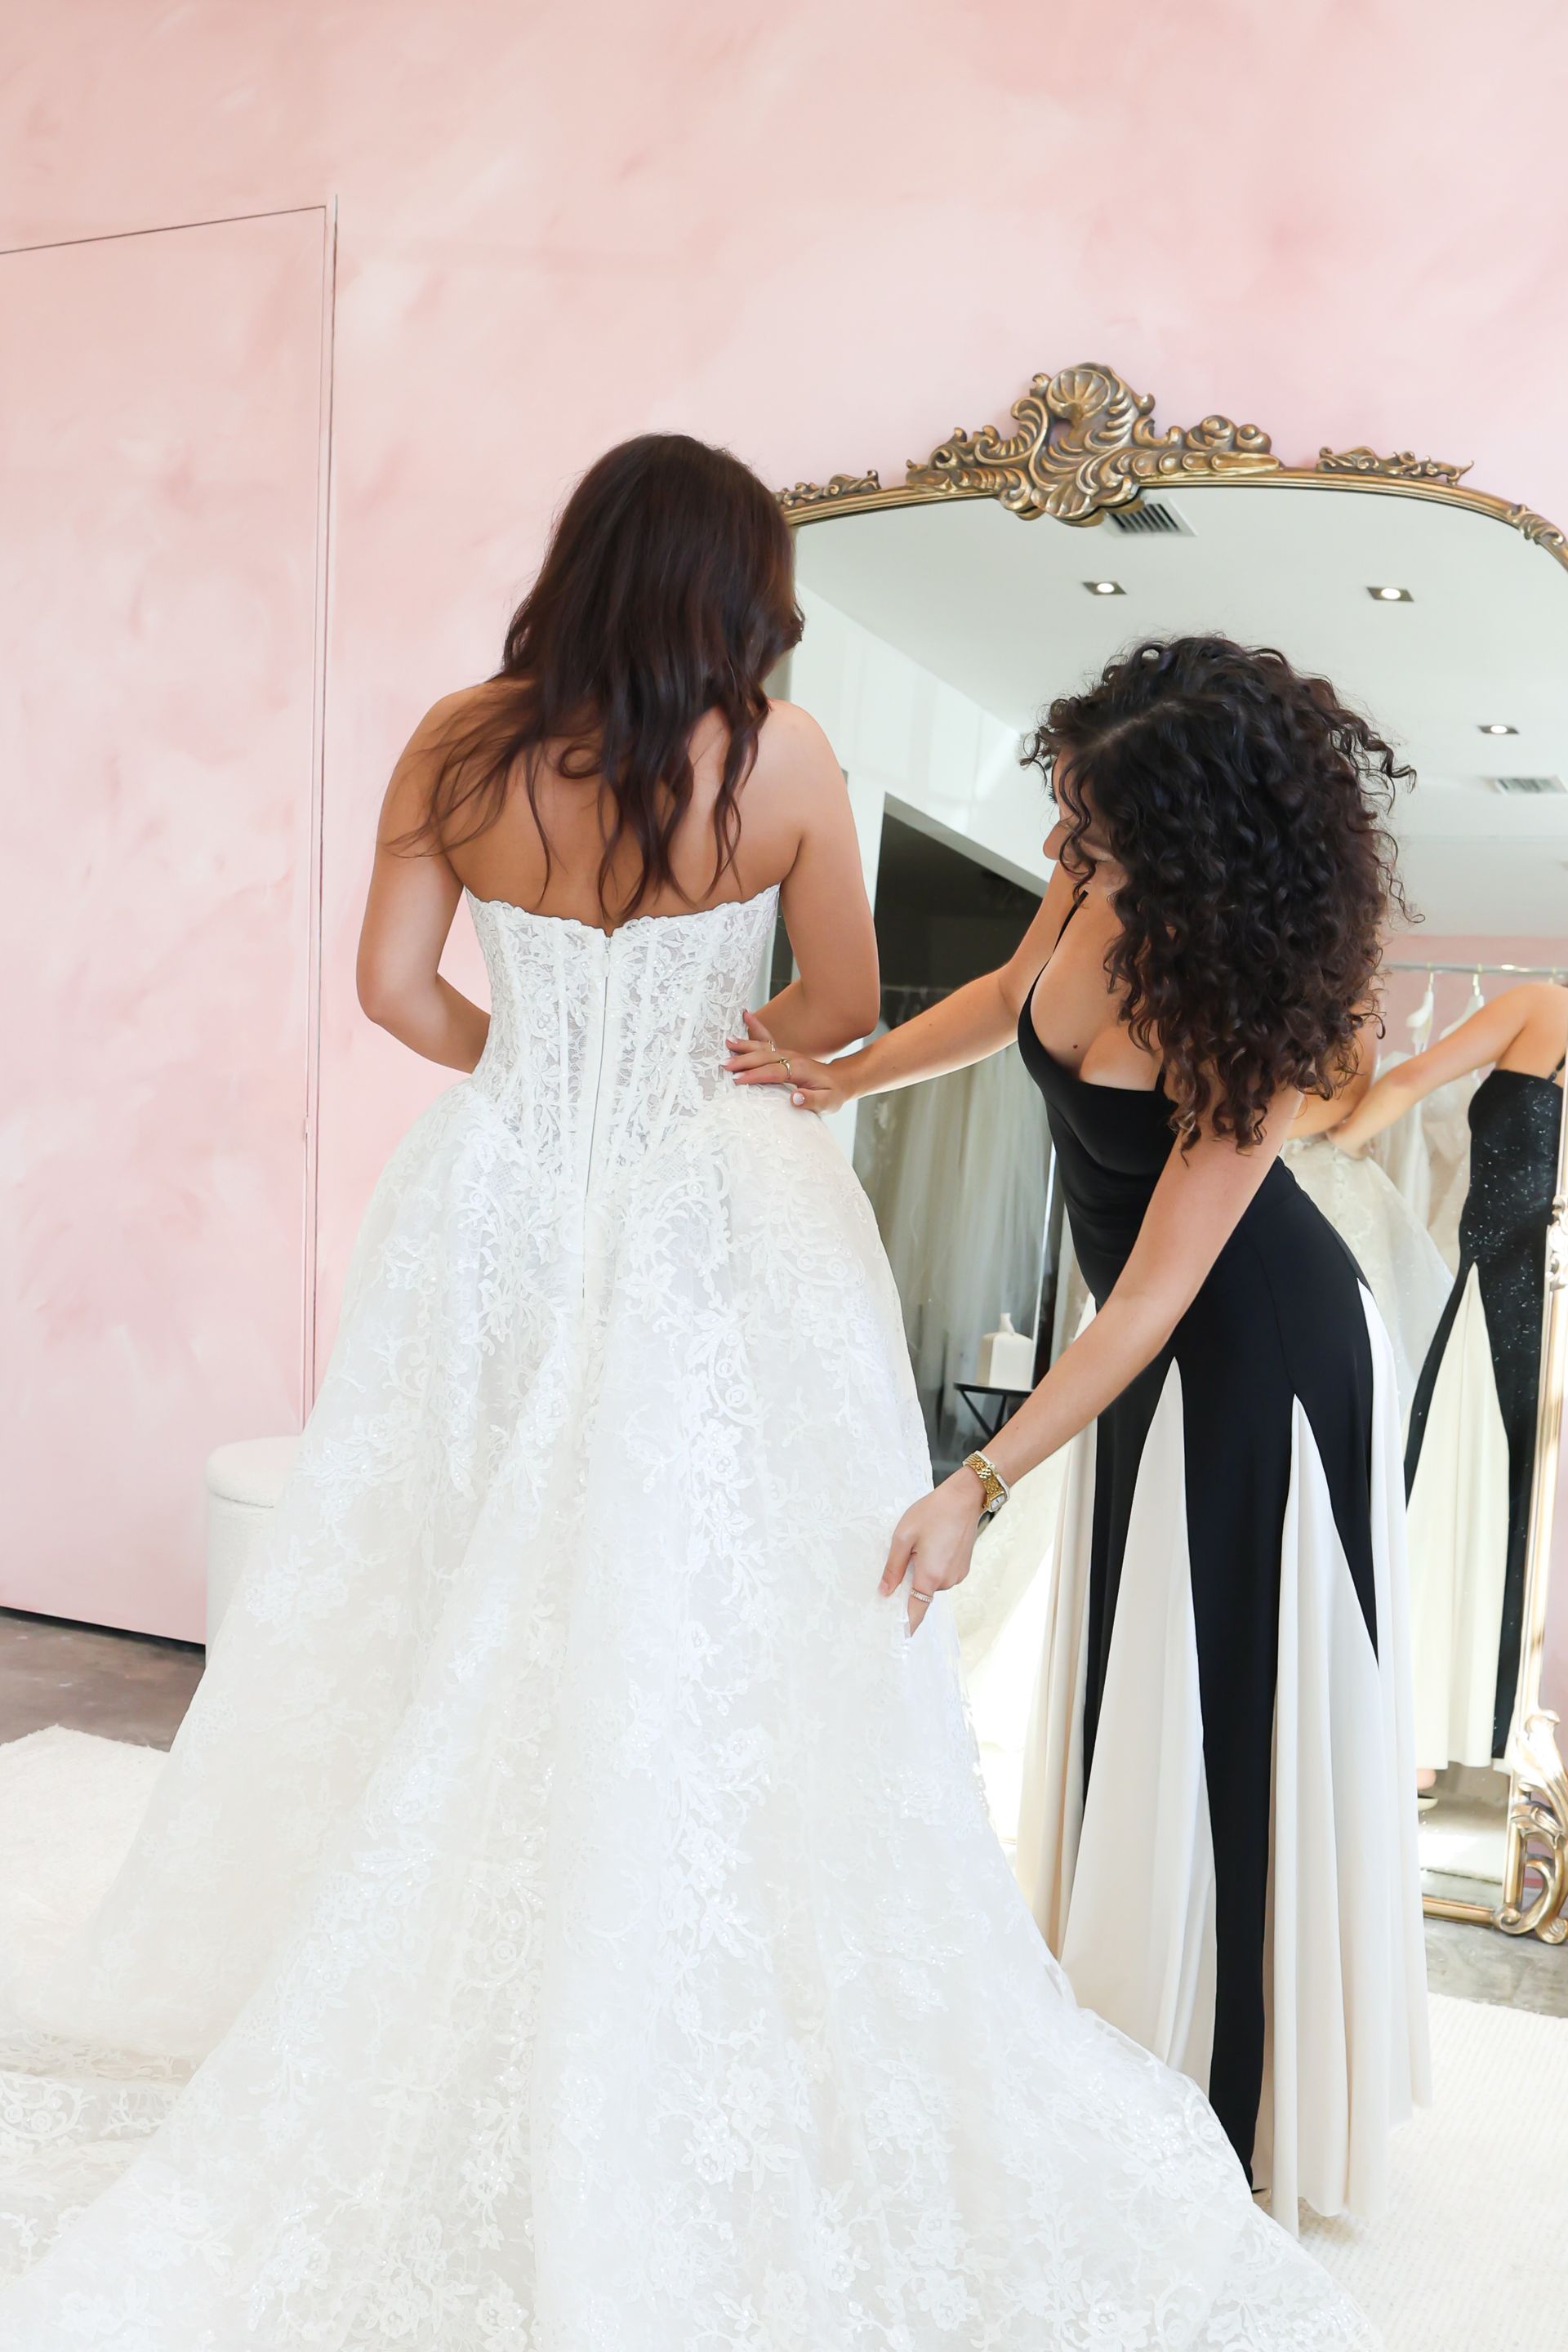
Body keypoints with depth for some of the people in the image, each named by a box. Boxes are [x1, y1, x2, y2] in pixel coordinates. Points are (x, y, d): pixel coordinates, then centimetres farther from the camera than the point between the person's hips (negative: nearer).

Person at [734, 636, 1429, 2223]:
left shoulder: (1251, 1015, -31)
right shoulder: (1104, 886, -12)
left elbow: (1156, 1298, -29)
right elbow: (1014, 995, 11)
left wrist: (978, 1486, -28)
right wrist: (842, 1077, 2)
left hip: (1257, 1360, -8)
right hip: (1153, 1345, 8)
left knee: (1224, 1709, 4)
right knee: (1120, 1678, 17)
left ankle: (1224, 2109, 25)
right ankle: (1123, 2042, 37)